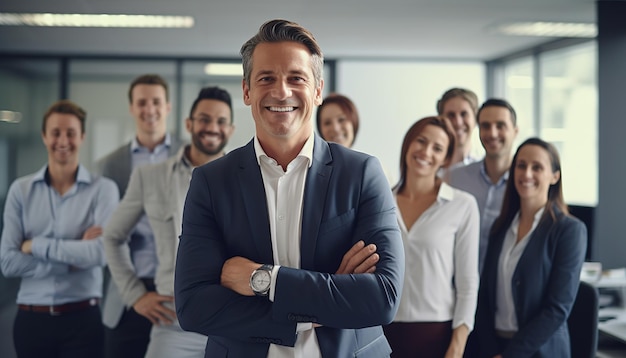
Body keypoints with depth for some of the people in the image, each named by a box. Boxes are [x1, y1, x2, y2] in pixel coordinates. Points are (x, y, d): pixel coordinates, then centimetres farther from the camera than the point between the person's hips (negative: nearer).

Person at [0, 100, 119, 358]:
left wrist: (35, 245, -10)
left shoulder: (103, 189, -4)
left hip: (82, 319, -2)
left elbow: (101, 253, -17)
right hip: (31, 320, 2)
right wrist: (75, 255, -13)